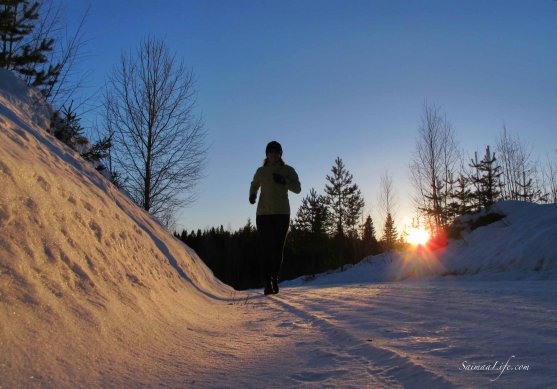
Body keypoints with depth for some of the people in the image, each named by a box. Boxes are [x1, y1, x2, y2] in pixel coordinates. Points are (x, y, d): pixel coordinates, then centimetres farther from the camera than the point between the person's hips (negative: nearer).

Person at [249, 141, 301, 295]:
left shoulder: (288, 170, 5)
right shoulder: (261, 171, 9)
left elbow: (297, 188, -5)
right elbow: (254, 185, 26)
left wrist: (284, 181, -20)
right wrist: (252, 195, 5)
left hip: (282, 214, 0)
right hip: (264, 214, 0)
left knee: (278, 250, 1)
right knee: (267, 250, -8)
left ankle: (274, 279, 24)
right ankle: (267, 284, -4)